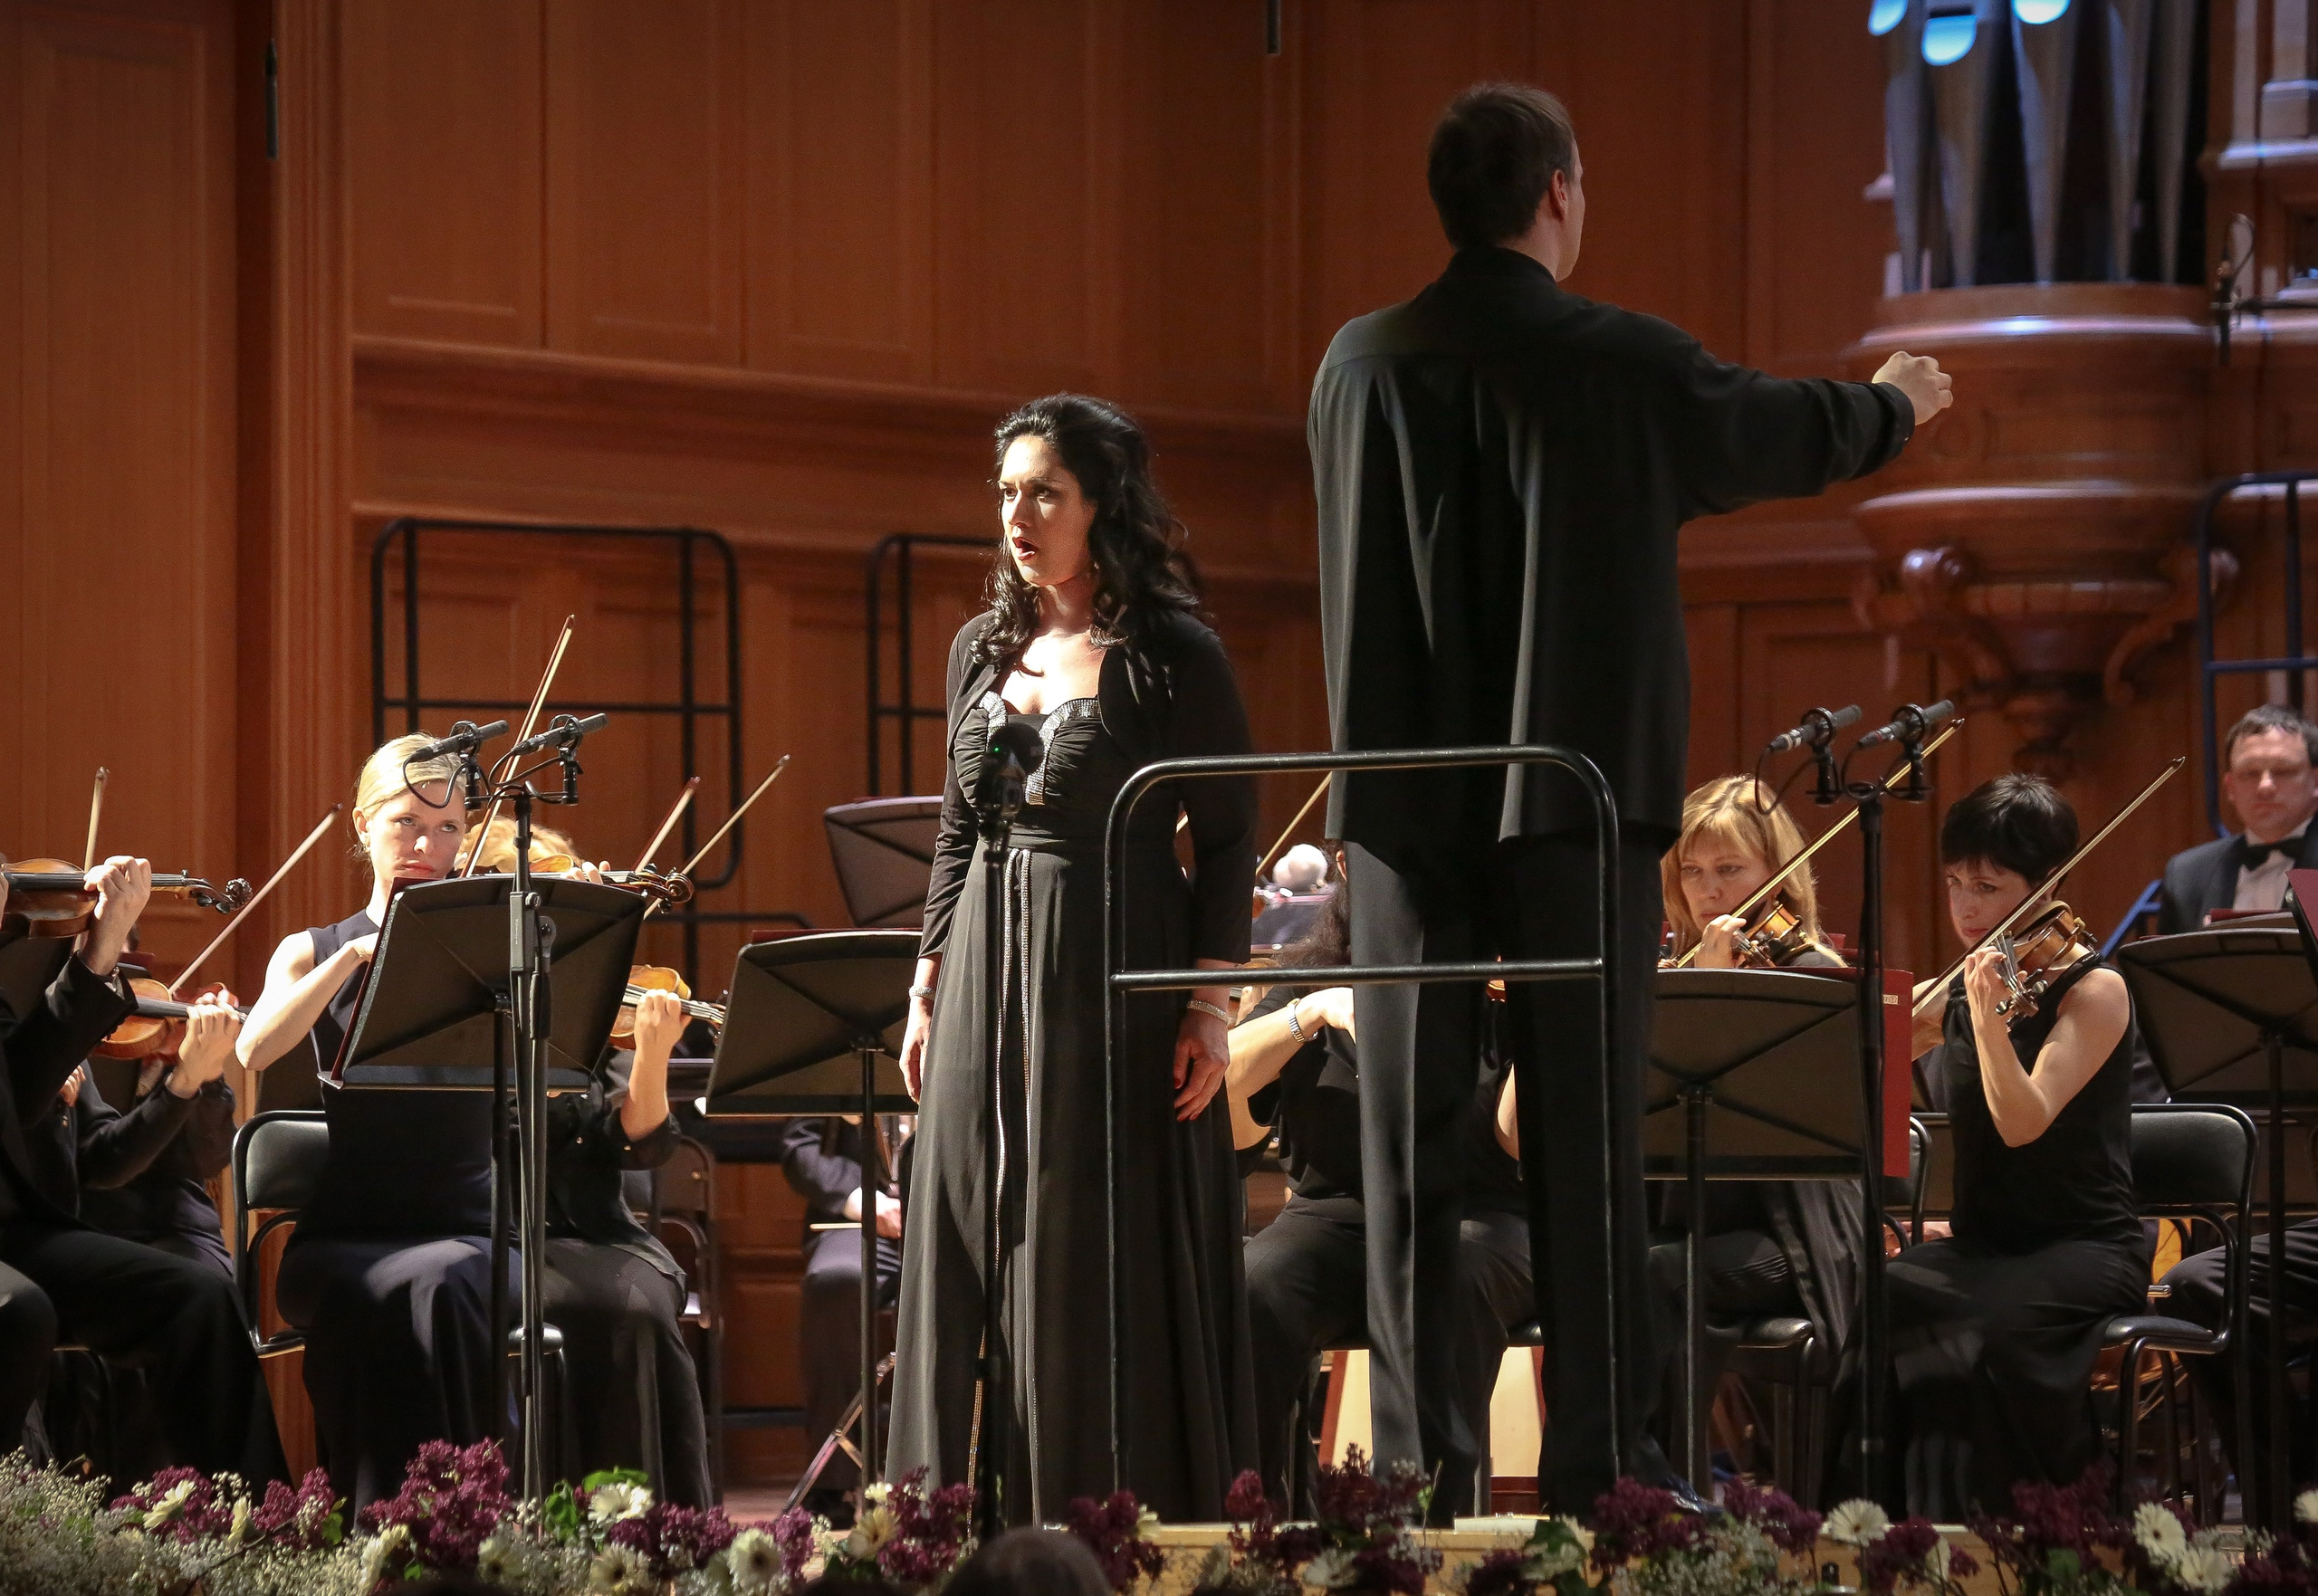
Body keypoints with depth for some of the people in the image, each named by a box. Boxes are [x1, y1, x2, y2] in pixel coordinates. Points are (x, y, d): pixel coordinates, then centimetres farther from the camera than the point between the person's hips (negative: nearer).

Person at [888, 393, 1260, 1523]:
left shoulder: (1171, 657, -6)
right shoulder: (983, 649, 11)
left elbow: (1227, 838, -5)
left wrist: (1209, 1003, -12)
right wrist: (929, 985, 13)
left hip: (1118, 982, -6)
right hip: (990, 977, 6)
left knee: (1114, 1261, -4)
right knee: (983, 1257, 5)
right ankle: (991, 1520, 11)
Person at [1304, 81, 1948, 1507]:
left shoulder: (1361, 366, 1)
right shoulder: (1629, 367, -7)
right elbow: (1785, 436, 13)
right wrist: (1898, 405, 36)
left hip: (1408, 800, 3)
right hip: (1578, 785, -3)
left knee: (1415, 1133, 5)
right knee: (1589, 1124, 1)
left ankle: (1420, 1454, 5)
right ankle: (1597, 1451, 1)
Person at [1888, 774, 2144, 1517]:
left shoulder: (2094, 990, -7)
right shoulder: (1954, 995, 12)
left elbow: (2023, 1124, -22)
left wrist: (1987, 1014, -31)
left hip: (2086, 1252, -5)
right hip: (1981, 1247, 5)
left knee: (1989, 1333, -37)